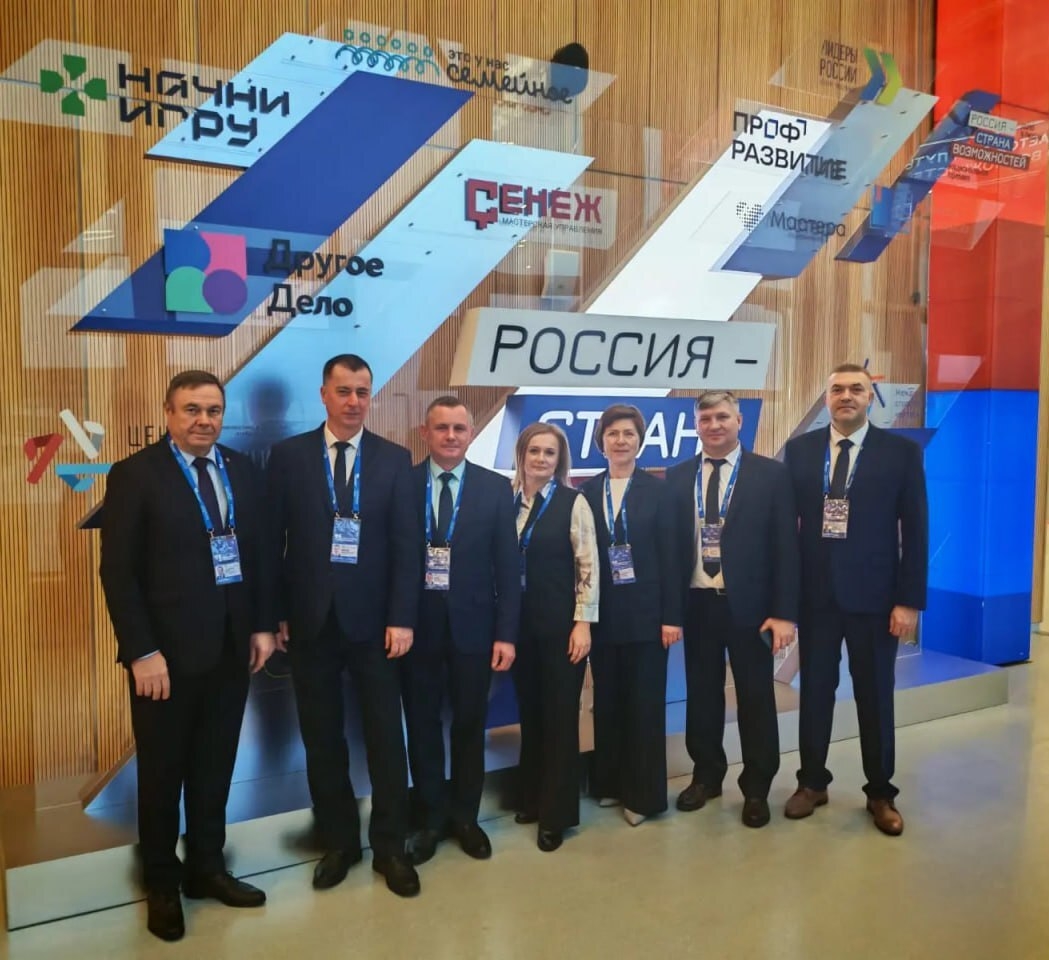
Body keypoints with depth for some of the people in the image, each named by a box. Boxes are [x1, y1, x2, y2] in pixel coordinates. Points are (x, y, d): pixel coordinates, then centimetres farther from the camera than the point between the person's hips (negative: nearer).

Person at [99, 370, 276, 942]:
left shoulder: (243, 471, 6)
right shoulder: (134, 475, -8)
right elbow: (118, 571, -11)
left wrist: (263, 624, 5)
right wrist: (142, 651, -16)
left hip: (231, 646, 4)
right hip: (167, 650, -4)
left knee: (215, 766, 16)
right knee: (163, 772, 12)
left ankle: (206, 868, 33)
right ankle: (161, 885, 30)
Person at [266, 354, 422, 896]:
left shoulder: (394, 459, 1)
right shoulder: (289, 455, 2)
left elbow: (405, 544, -3)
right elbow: (273, 539, 2)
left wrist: (402, 618, -9)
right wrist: (274, 614, -2)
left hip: (372, 619, 0)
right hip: (310, 619, 1)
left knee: (386, 737, 6)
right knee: (322, 740, 11)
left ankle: (390, 847, 22)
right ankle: (338, 842, 28)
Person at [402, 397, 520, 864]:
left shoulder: (495, 488, 0)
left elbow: (507, 565, -1)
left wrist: (506, 632, -6)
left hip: (472, 624, 0)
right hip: (416, 623, 0)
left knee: (469, 724, 12)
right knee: (423, 725, 11)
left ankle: (465, 816, 30)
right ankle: (431, 818, 29)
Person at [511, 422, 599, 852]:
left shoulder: (573, 502, -8)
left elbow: (588, 566, -9)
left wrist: (582, 622, -13)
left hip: (561, 622, -4)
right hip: (519, 622, 4)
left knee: (560, 714, 5)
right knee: (529, 711, 14)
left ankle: (556, 813, 17)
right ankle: (532, 796, 31)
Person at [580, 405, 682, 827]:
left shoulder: (658, 490, -2)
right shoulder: (587, 492, 4)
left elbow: (670, 555, -5)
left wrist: (672, 615, -9)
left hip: (646, 612, -2)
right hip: (602, 614, 3)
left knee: (645, 704, 4)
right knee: (607, 701, 12)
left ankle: (643, 794, 16)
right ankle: (609, 782, 27)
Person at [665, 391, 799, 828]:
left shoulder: (771, 474, -3)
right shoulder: (677, 477, 5)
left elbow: (786, 545, -6)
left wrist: (784, 612, -11)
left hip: (749, 604, -2)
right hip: (697, 604, 3)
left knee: (755, 698, 9)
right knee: (702, 694, 14)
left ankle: (756, 789, 25)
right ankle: (706, 775, 32)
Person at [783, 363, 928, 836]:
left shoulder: (901, 451, -2)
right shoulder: (800, 449, 3)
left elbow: (915, 530, -3)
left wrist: (910, 600, -8)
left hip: (874, 594, -1)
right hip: (814, 592, 2)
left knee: (875, 696, 10)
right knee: (815, 691, 11)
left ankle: (879, 792, 27)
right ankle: (812, 782, 28)